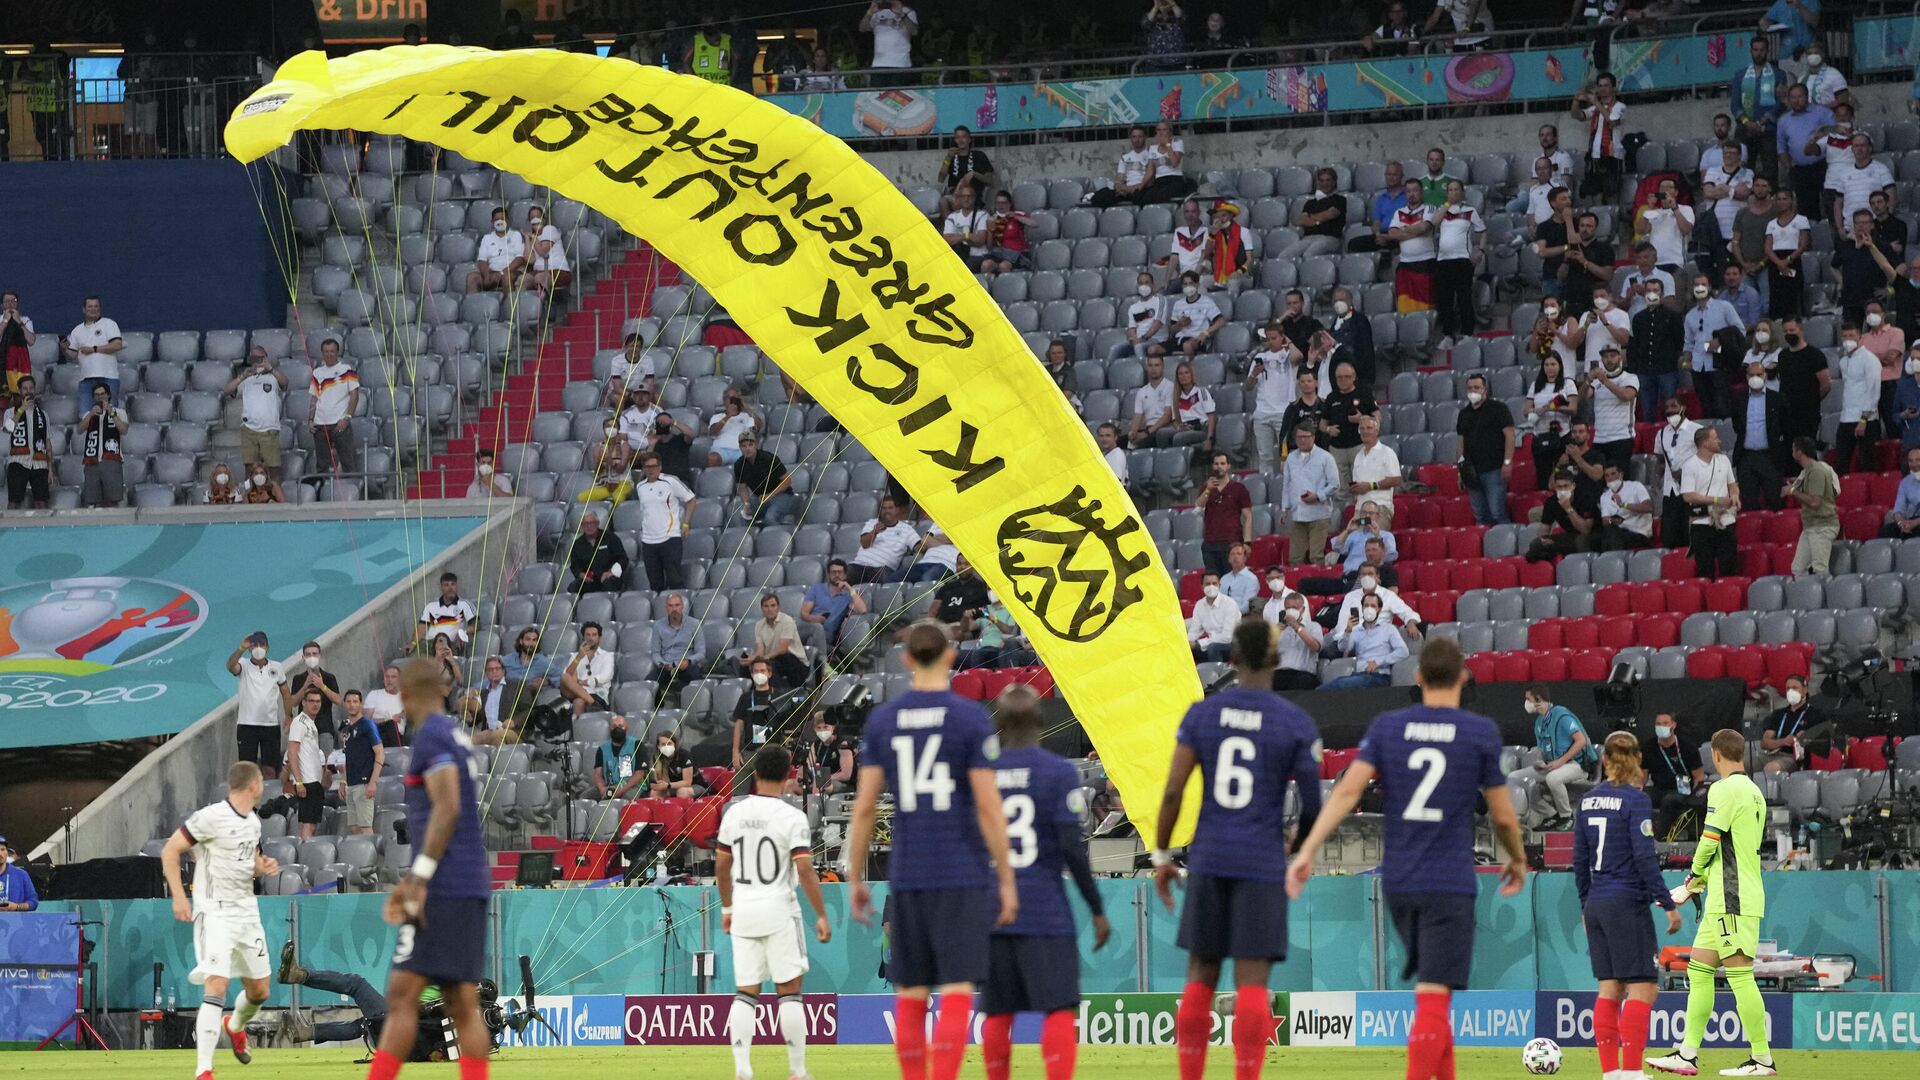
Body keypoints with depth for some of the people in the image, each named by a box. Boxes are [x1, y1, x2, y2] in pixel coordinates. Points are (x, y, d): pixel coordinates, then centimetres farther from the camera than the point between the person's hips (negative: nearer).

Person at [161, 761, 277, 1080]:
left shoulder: (253, 822, 10)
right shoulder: (211, 817, -15)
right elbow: (170, 850, -12)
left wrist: (263, 868, 1)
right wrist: (178, 896, -19)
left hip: (247, 911, 8)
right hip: (215, 913, -8)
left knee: (260, 990, 15)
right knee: (217, 986, -19)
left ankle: (235, 1025, 50)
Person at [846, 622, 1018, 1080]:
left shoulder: (882, 720, 4)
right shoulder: (971, 719, -6)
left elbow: (864, 806, 2)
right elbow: (989, 806, -10)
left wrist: (855, 879, 10)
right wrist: (1007, 881, -4)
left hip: (907, 878, 3)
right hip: (963, 878, -3)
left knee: (910, 995, 9)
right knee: (957, 991, -5)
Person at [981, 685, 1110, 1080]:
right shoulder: (1059, 772, -5)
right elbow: (1072, 848, -10)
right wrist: (1097, 910, -2)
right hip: (1045, 914, -3)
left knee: (998, 1014, 9)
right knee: (1060, 1010, -4)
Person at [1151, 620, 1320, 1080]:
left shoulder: (1201, 715, 2)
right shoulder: (1295, 723, -3)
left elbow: (1173, 792, -1)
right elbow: (1313, 804, -2)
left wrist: (1161, 857, 9)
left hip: (1209, 859, 2)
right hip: (1263, 863, -2)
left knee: (1200, 977, 12)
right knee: (1252, 981, -4)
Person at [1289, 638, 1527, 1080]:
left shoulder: (1386, 727, 4)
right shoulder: (1481, 733, -3)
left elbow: (1347, 791, -7)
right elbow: (1503, 815, 2)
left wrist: (1308, 849, -9)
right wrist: (1517, 861, 20)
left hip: (1398, 882, 4)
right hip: (1450, 884, -4)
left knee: (1432, 984, 22)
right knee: (1433, 999, -10)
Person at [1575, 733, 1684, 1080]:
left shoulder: (1589, 799, 9)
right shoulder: (1635, 799, -10)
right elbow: (1644, 857, -15)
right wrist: (1668, 904, -11)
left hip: (1597, 905, 7)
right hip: (1627, 905, -7)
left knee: (1610, 988, 9)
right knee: (1643, 987, -6)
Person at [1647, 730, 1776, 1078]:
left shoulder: (1724, 789, -12)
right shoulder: (1754, 792, 16)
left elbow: (1710, 840, -14)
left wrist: (1696, 873, 6)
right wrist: (1706, 878, 14)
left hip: (1733, 902, -10)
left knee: (1740, 976, -8)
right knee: (1698, 970, 11)